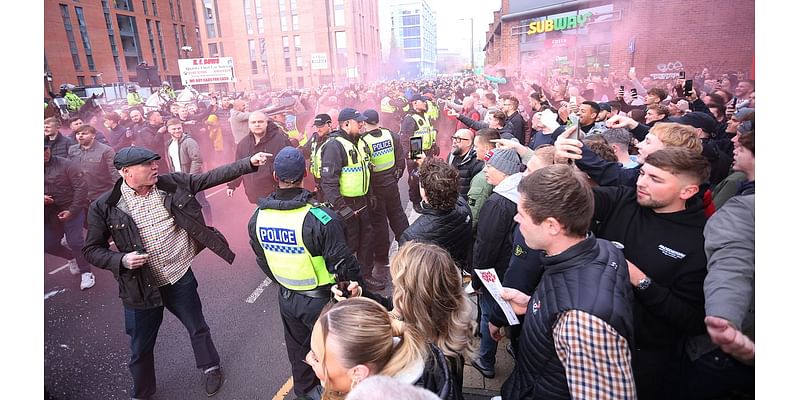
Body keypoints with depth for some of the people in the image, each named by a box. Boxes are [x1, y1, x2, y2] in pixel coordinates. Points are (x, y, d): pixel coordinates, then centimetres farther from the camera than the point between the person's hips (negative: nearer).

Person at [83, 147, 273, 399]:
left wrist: (249, 163, -15)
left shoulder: (171, 184, -7)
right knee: (141, 347, 18)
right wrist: (121, 260, -20)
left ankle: (210, 368, 48)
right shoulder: (105, 206, -11)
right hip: (140, 286, -1)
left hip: (180, 277, 2)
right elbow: (91, 249, -2)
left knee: (198, 328, 20)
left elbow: (211, 177, -8)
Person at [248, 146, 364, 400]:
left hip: (286, 297, 6)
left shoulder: (258, 217, -9)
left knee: (298, 347, 28)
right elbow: (344, 263, -22)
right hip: (321, 299, -5)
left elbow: (262, 261, 5)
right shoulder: (320, 218, -29)